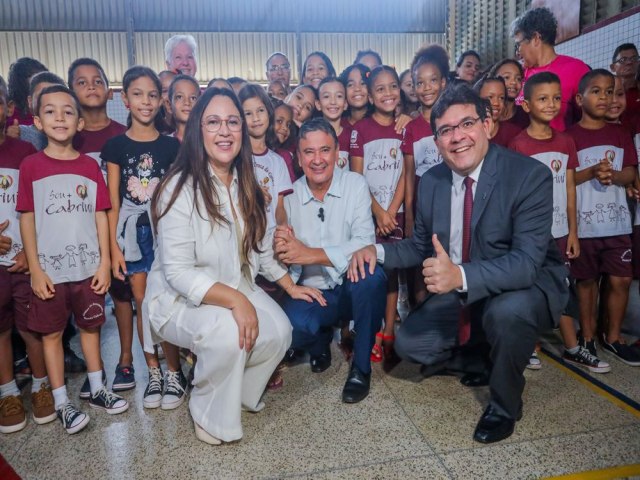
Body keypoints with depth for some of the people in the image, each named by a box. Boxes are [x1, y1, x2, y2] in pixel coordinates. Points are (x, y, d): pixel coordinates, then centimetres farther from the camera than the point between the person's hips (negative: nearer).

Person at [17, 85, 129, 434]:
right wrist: (35, 269, -7)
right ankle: (62, 403, 23)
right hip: (50, 269, -1)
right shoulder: (31, 166, -3)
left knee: (90, 327, 14)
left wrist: (105, 262, -2)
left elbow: (100, 216, 2)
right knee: (51, 333, 9)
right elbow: (27, 219, -3)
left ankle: (97, 390, 30)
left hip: (88, 266, 2)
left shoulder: (90, 166, 2)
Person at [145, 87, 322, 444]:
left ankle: (240, 392, 14)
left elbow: (262, 247, 12)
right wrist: (234, 299, -31)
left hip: (237, 289, 7)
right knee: (227, 332, -33)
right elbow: (179, 272, -23)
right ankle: (210, 415, -3)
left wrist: (290, 285, 5)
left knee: (279, 331, -17)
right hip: (180, 298, -6)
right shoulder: (181, 188, -20)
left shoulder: (246, 185, 2)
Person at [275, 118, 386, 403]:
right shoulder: (289, 196, 1)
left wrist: (310, 254, -25)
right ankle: (322, 341, 12)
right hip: (311, 293, 1)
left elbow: (364, 244, -18)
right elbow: (285, 259, 0)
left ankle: (361, 366, -8)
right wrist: (282, 253, -24)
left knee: (370, 274, -35)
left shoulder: (355, 184, -6)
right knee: (287, 327, -30)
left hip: (353, 288, -1)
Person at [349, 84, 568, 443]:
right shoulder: (431, 182, -5)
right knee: (409, 344, -6)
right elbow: (422, 246, 7)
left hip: (529, 286, -4)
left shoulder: (531, 175, -21)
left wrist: (461, 275, -46)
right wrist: (378, 250, -11)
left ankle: (504, 406, -4)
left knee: (507, 312, -36)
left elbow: (528, 262, -30)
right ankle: (479, 360, 24)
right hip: (460, 293, 5)